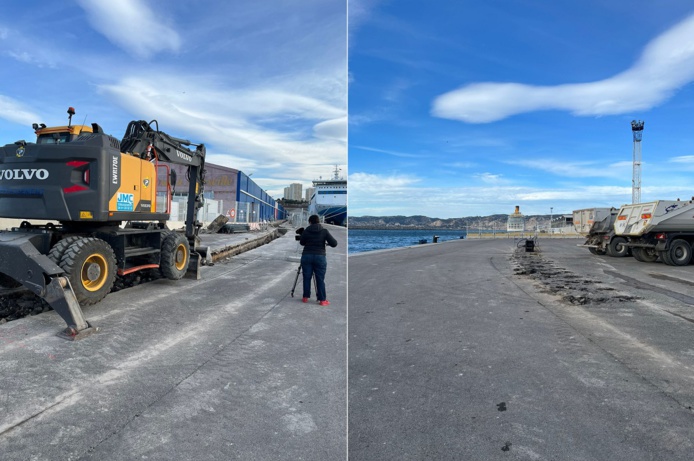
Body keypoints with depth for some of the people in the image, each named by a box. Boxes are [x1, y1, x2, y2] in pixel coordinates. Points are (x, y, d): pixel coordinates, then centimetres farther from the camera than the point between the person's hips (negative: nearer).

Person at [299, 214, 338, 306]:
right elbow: (334, 244, -3)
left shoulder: (306, 231, 3)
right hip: (320, 257, -1)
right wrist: (324, 241, 16)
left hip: (306, 256, 1)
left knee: (307, 278, 9)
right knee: (320, 279, 2)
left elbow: (302, 243, 18)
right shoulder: (324, 231, 0)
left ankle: (305, 297, 16)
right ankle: (322, 300, 5)